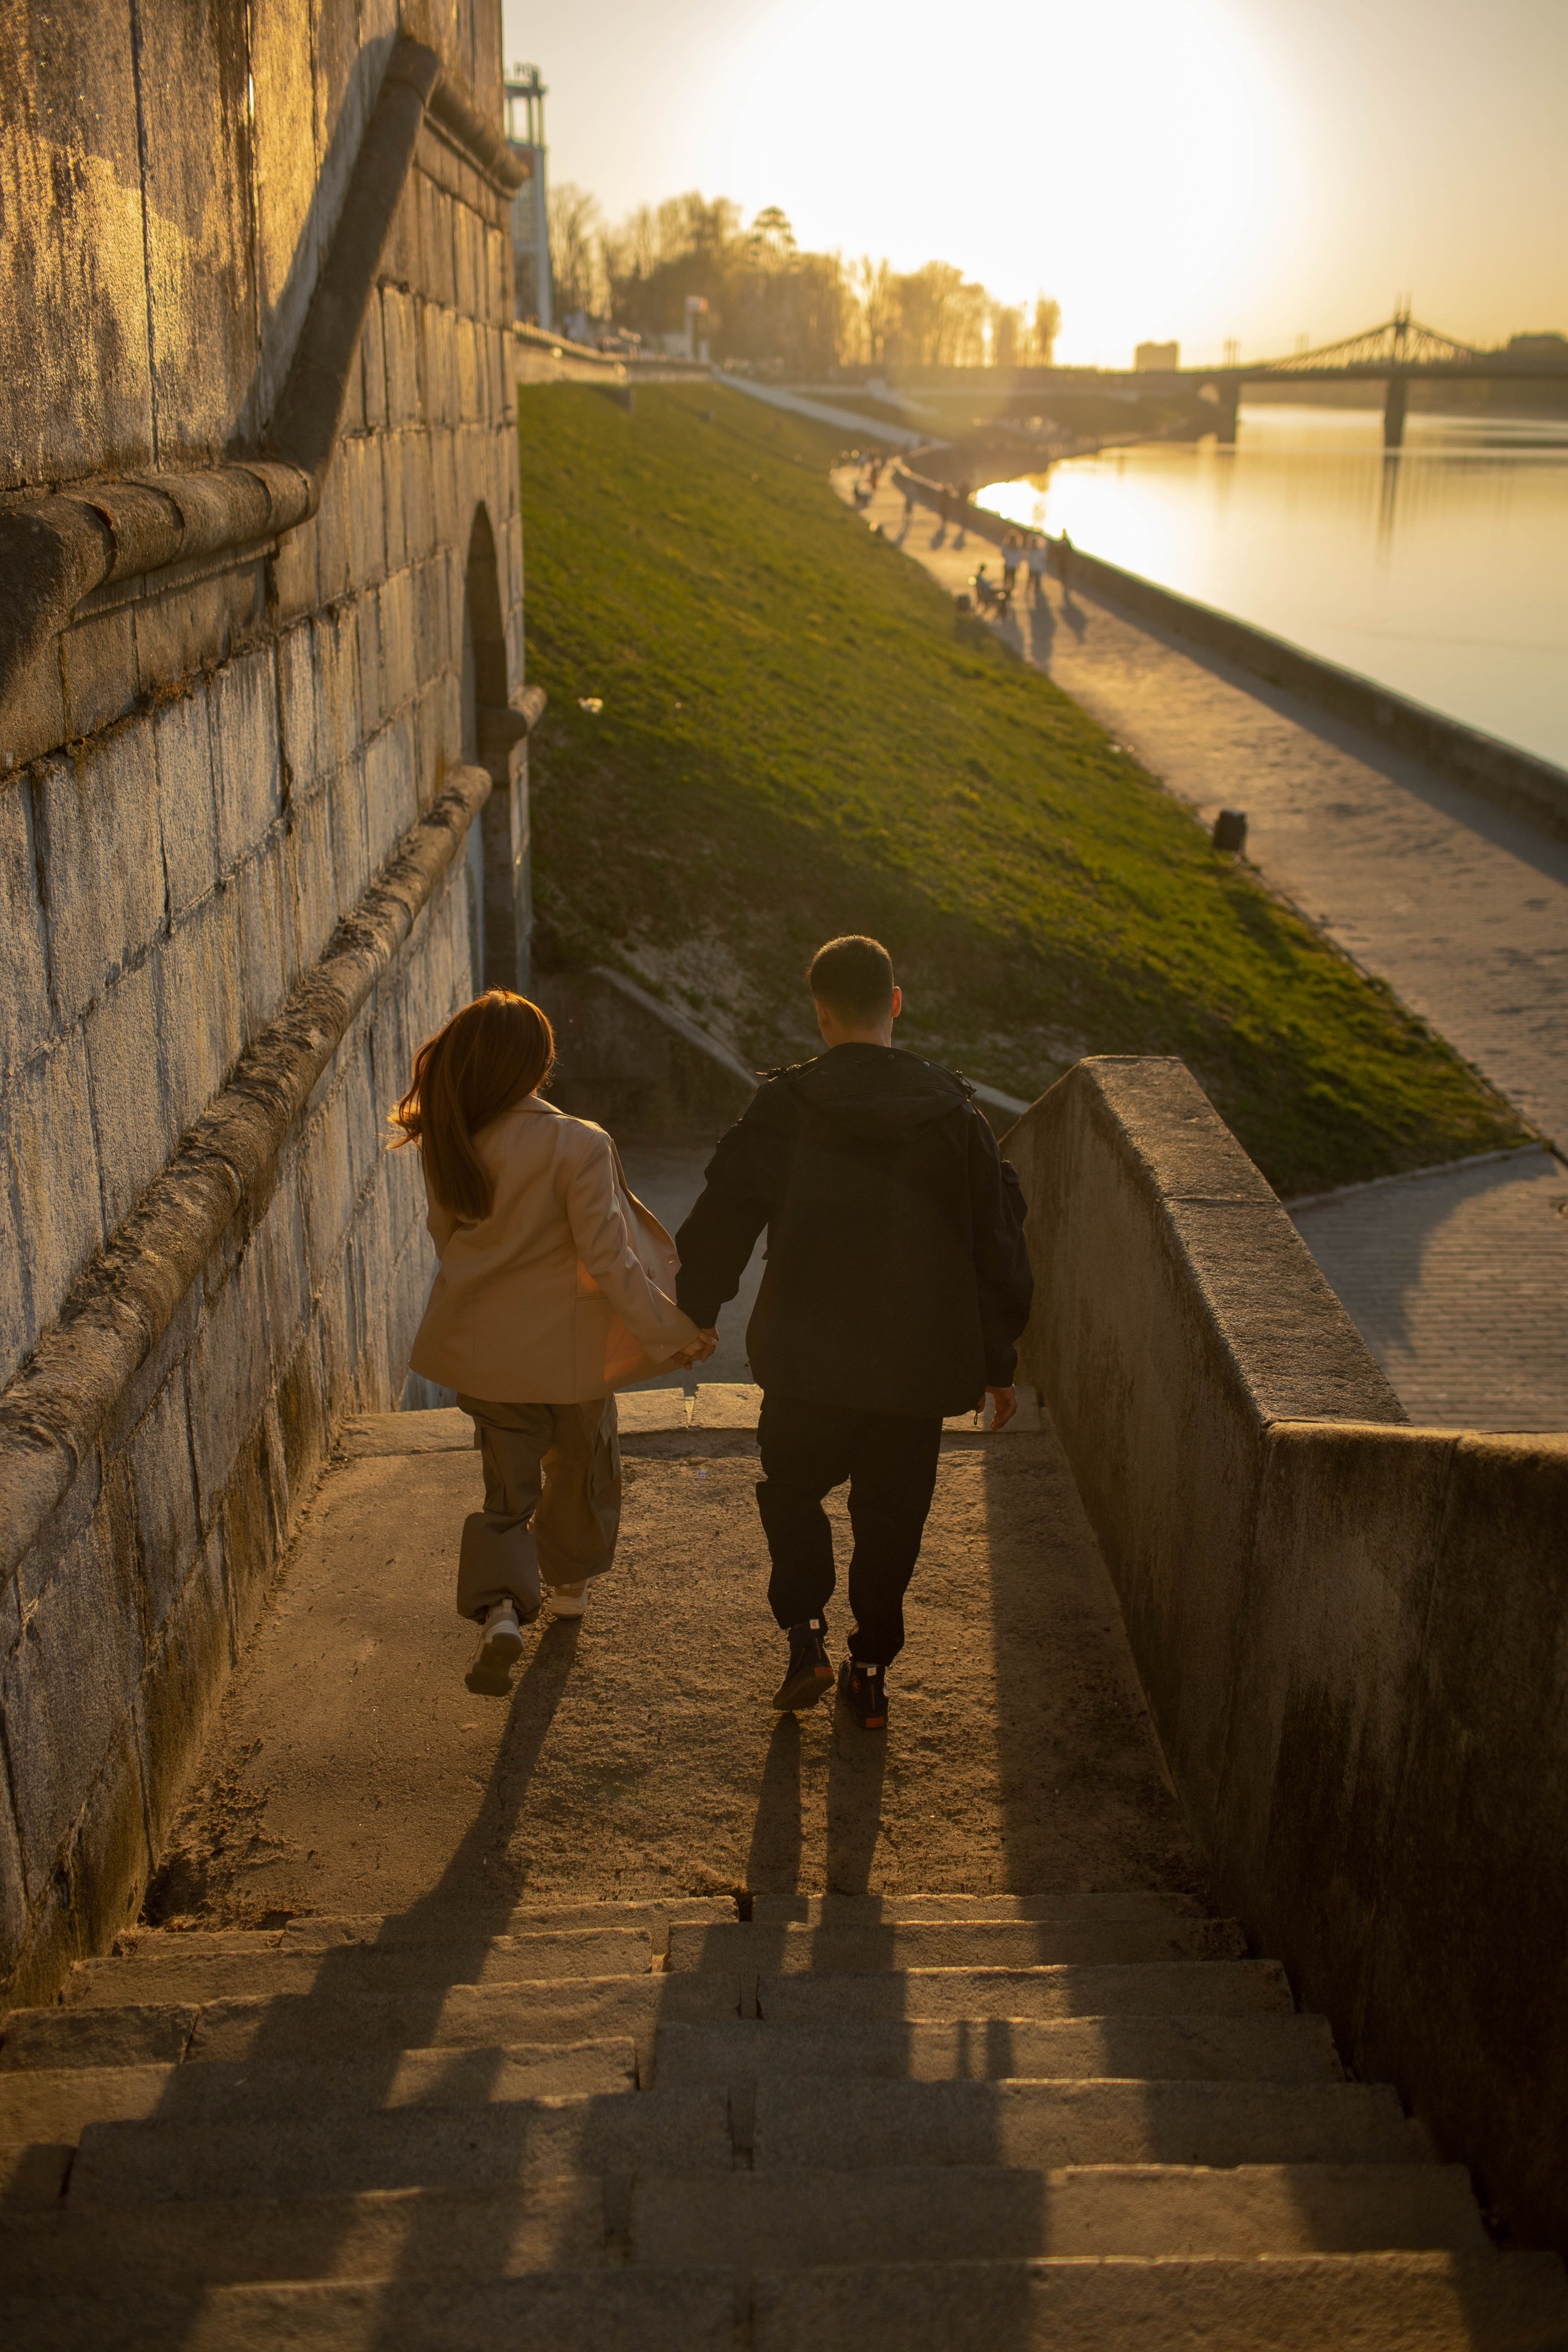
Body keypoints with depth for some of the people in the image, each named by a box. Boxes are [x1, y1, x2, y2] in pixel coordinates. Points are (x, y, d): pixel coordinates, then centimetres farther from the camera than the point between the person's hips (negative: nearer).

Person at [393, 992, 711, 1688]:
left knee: (508, 1486, 14)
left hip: (483, 1346, 3)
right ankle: (569, 1581, 43)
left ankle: (501, 1607, -7)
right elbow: (608, 1258, -21)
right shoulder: (578, 1146, -24)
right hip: (570, 1345, -3)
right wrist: (674, 1331, -11)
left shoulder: (444, 1143, -9)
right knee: (581, 1463, 24)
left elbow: (446, 1236, 6)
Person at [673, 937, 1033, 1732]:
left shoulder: (782, 1109, -10)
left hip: (807, 1365, -1)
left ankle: (805, 1634, 7)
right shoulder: (954, 1114, -3)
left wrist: (695, 1312, 13)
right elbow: (998, 1243, 2)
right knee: (890, 1517, 16)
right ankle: (871, 1670, 23)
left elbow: (720, 1222, -4)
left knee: (791, 1488, 21)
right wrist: (998, 1362, 11)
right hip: (920, 1368, 2)